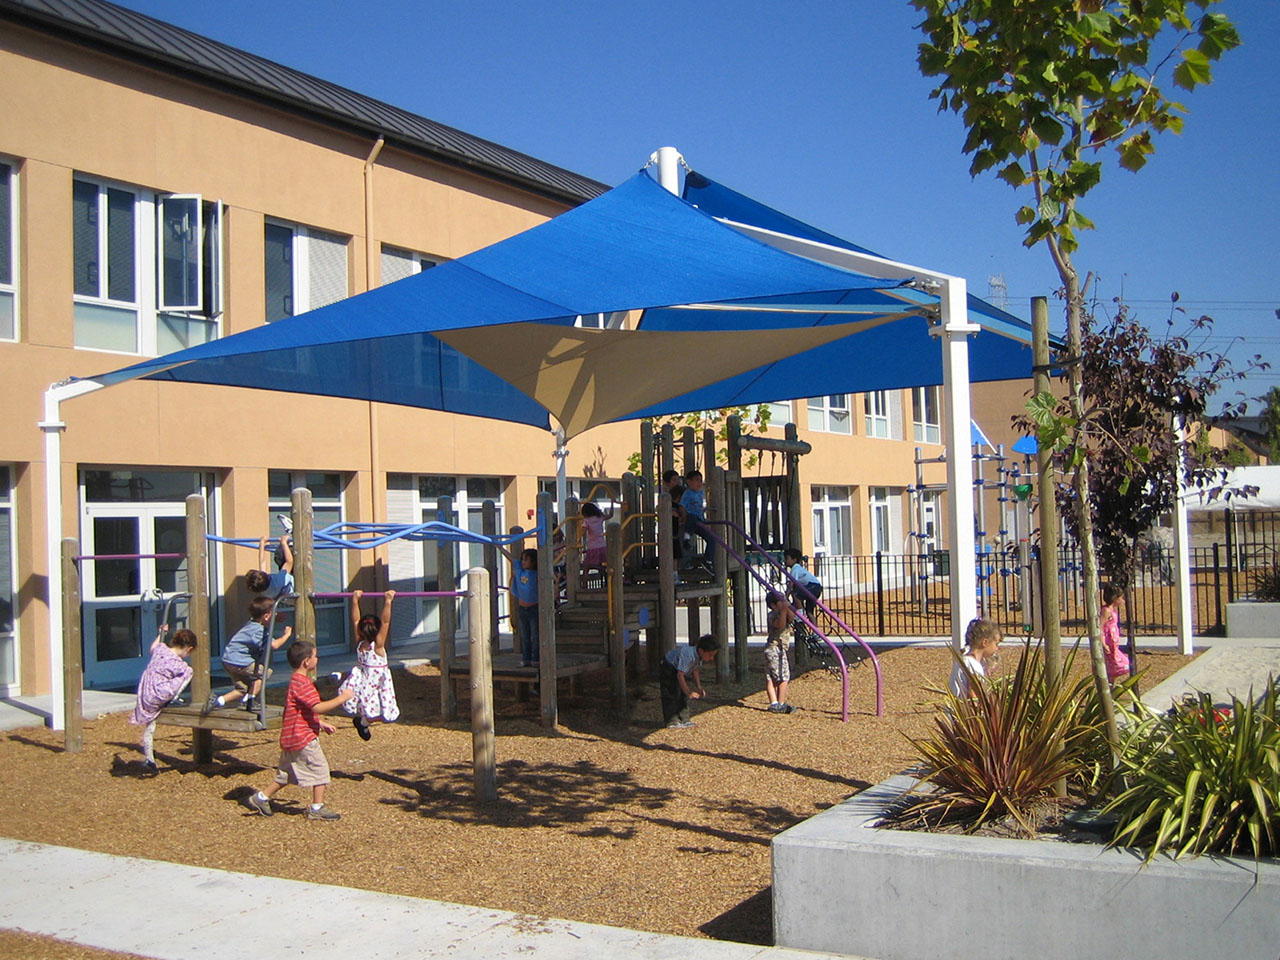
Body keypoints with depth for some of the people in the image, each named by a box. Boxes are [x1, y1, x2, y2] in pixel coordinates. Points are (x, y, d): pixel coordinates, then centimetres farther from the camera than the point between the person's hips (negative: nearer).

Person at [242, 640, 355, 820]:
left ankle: (260, 798, 20)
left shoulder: (296, 681, 16)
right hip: (303, 738, -10)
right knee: (319, 768, -1)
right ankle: (317, 808, 4)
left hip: (291, 738, 10)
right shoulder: (302, 682, -19)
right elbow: (318, 707, -26)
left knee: (285, 773, 18)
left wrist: (322, 724, 22)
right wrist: (341, 698, -20)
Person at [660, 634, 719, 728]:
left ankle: (684, 720, 17)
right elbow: (680, 675, -40)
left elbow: (694, 670, 5)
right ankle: (672, 721, -6)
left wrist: (699, 687, 1)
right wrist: (689, 693, -37)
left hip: (680, 671, 9)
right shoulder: (688, 655, -41)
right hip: (668, 670, -9)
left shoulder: (699, 656, -13)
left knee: (683, 695, 10)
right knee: (671, 696, -11)